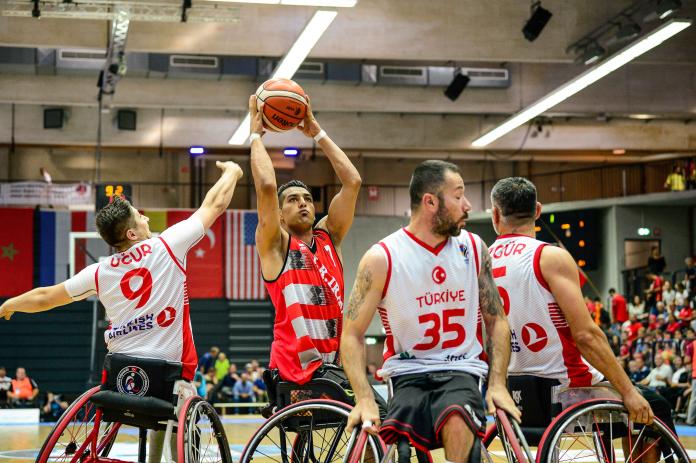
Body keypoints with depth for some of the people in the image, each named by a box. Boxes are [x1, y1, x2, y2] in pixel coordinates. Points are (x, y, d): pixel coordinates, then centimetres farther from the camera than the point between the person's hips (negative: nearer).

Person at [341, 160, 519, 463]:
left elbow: (496, 321, 12)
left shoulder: (474, 248, 6)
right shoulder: (382, 258, -5)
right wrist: (365, 399, -18)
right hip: (408, 374, -2)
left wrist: (497, 383, -2)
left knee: (458, 424, -34)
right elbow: (352, 335, -4)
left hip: (461, 372, 2)